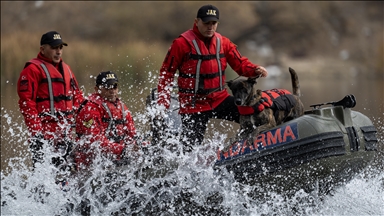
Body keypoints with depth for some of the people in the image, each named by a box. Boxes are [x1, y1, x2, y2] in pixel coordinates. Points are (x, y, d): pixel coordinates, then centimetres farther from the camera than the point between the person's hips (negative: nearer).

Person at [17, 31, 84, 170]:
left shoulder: (66, 69, 20)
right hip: (45, 134, -8)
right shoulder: (33, 69, -6)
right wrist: (36, 131, -18)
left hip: (65, 134, 8)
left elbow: (77, 96, 26)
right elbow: (26, 102, -12)